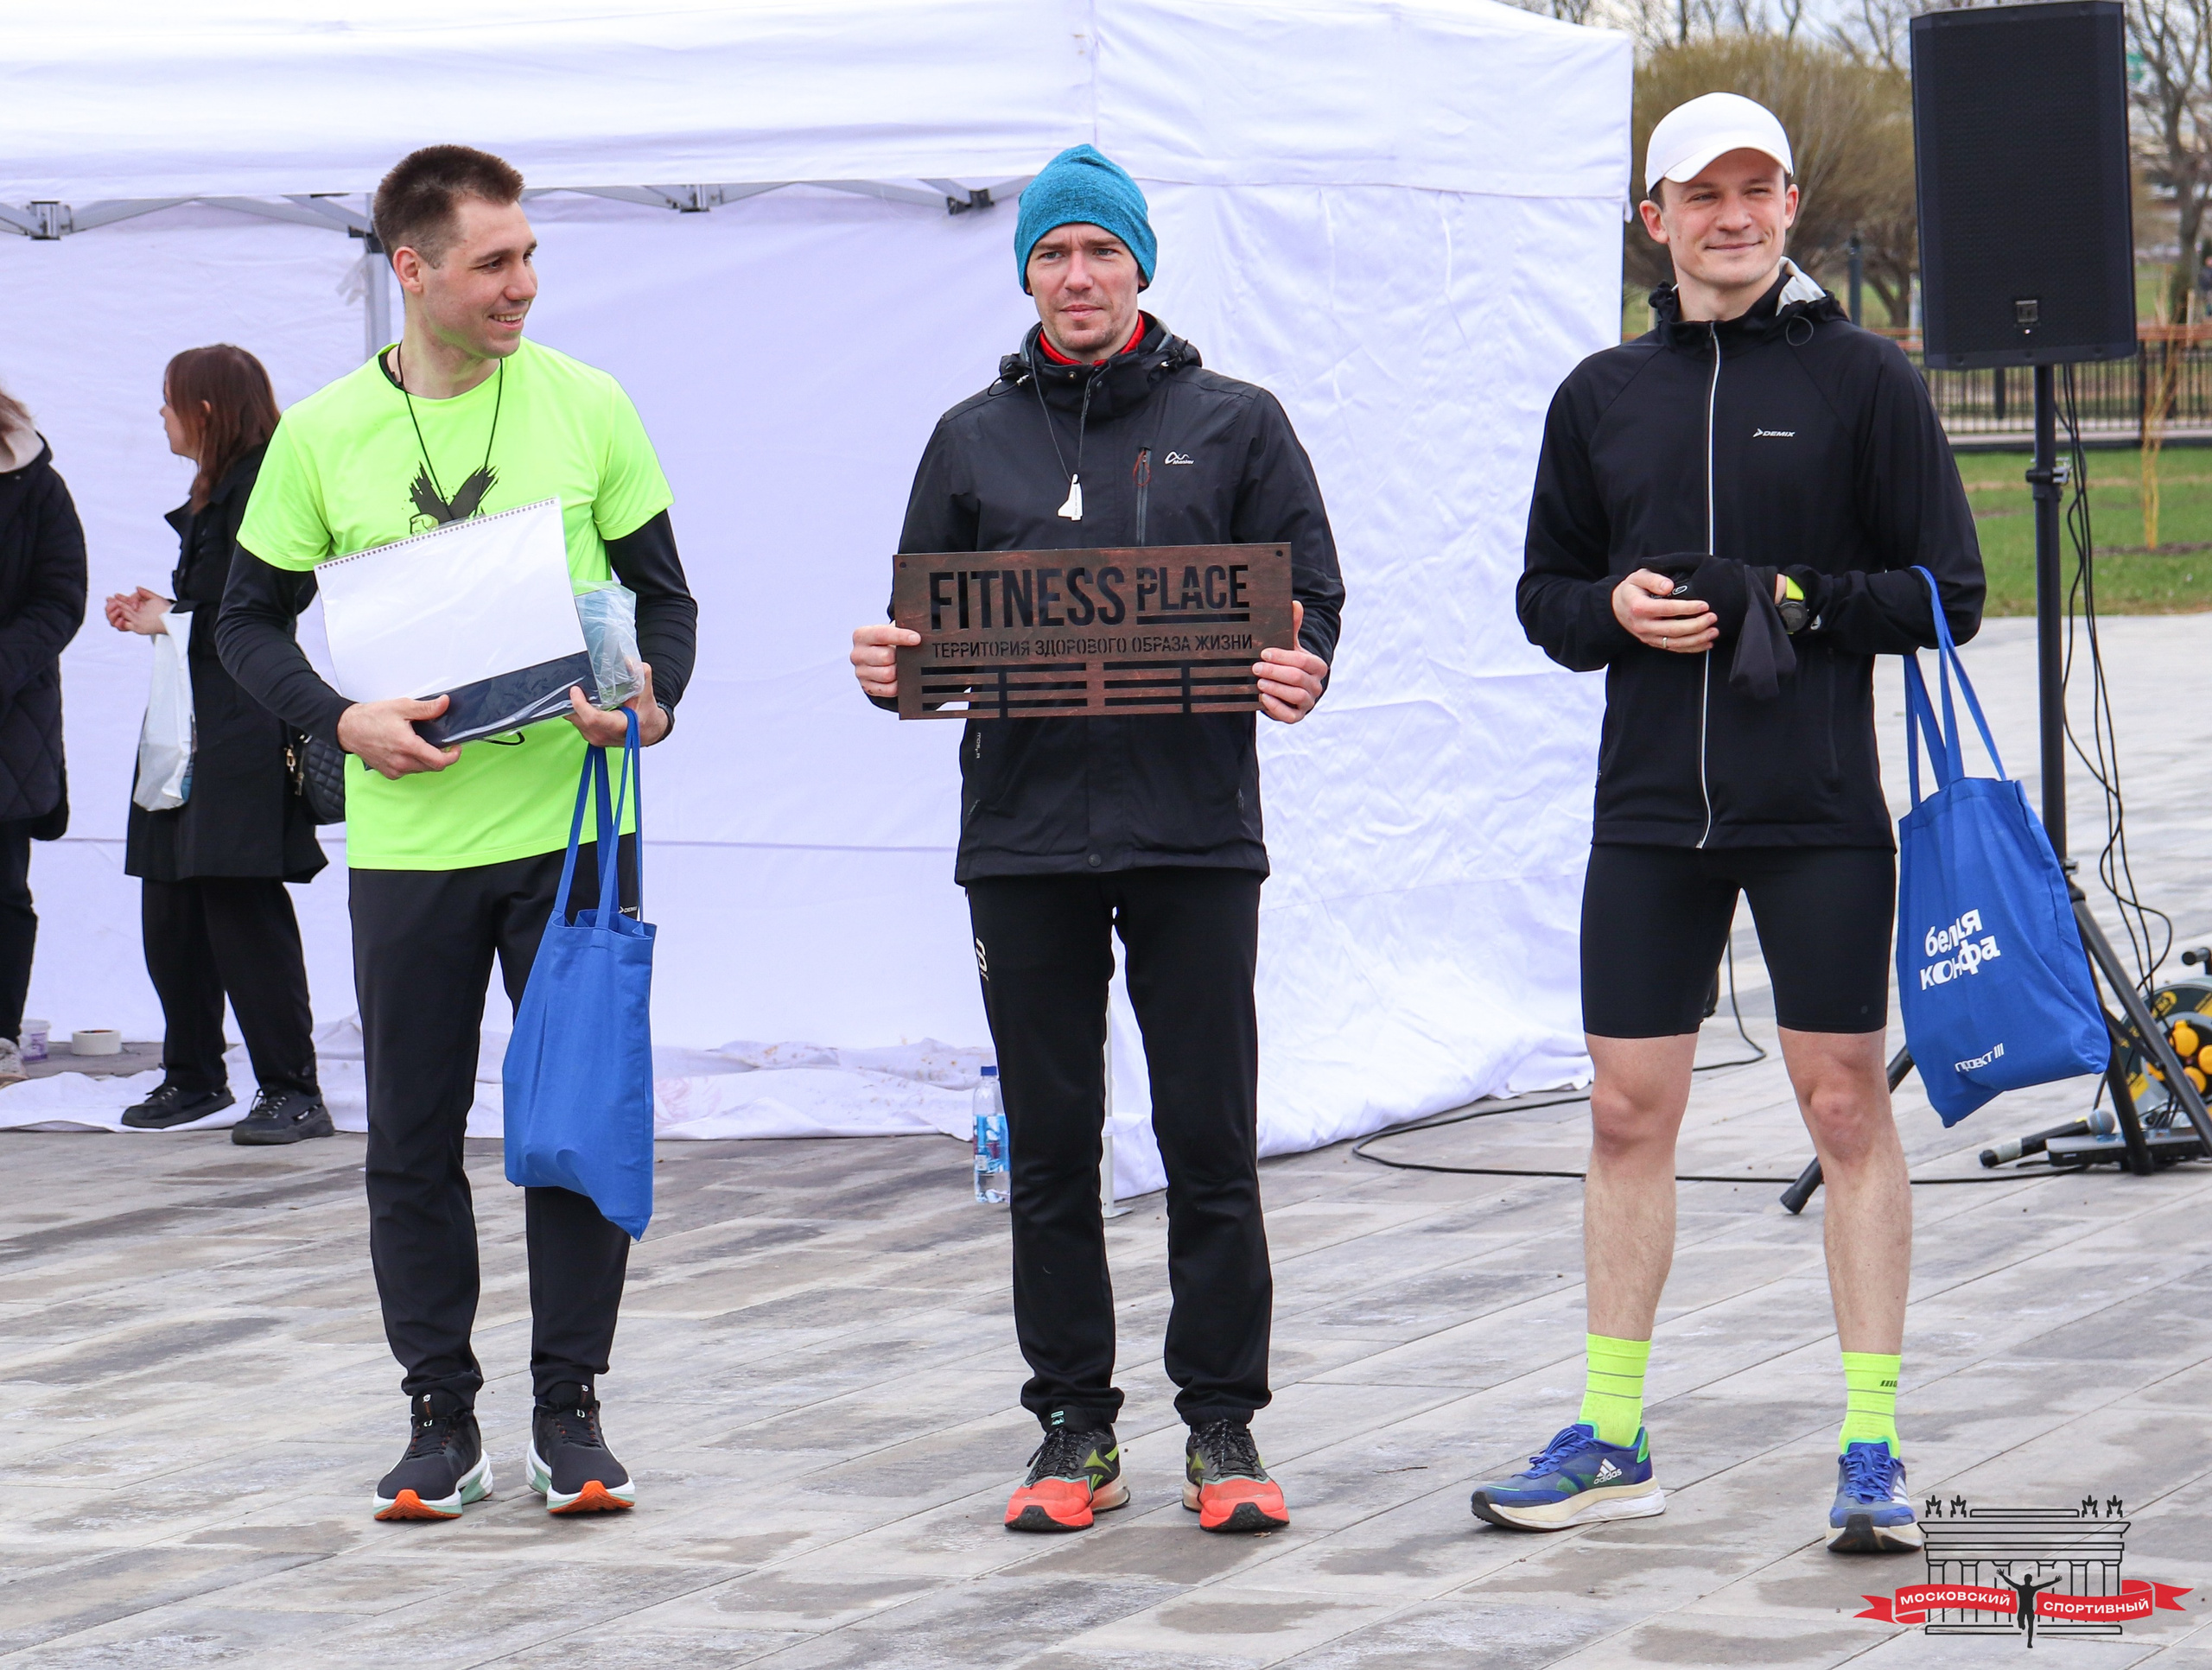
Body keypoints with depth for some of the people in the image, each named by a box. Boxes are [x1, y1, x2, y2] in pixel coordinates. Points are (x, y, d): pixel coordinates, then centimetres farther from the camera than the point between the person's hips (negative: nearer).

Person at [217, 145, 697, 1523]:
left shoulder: (587, 406, 1)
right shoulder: (323, 436, 0)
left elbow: (665, 593, 7)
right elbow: (253, 621, 6)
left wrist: (656, 702, -13)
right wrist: (346, 720, -11)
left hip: (567, 824, 0)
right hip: (406, 836, 0)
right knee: (412, 1141, 5)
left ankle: (569, 1411, 13)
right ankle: (443, 1420, 15)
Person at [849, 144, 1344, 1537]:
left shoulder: (1234, 424, 7)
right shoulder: (974, 440, 14)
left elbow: (1311, 600, 6)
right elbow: (925, 624, 15)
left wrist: (1297, 676, -16)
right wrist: (889, 672, -8)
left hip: (1195, 833, -2)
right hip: (1024, 834, 2)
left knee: (1211, 1145, -1)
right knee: (1051, 1150, 6)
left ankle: (1223, 1428, 8)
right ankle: (1075, 1430, 14)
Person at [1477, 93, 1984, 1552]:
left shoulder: (1861, 379, 0)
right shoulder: (1603, 396, 11)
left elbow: (1948, 592, 0)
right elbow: (1545, 595, 17)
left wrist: (1804, 605, -15)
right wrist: (1614, 610, -4)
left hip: (1821, 814, -3)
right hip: (1648, 817, 3)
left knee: (1847, 1105, 0)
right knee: (1629, 1112, 6)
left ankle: (1875, 1446, 5)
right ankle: (1612, 1442, 15)